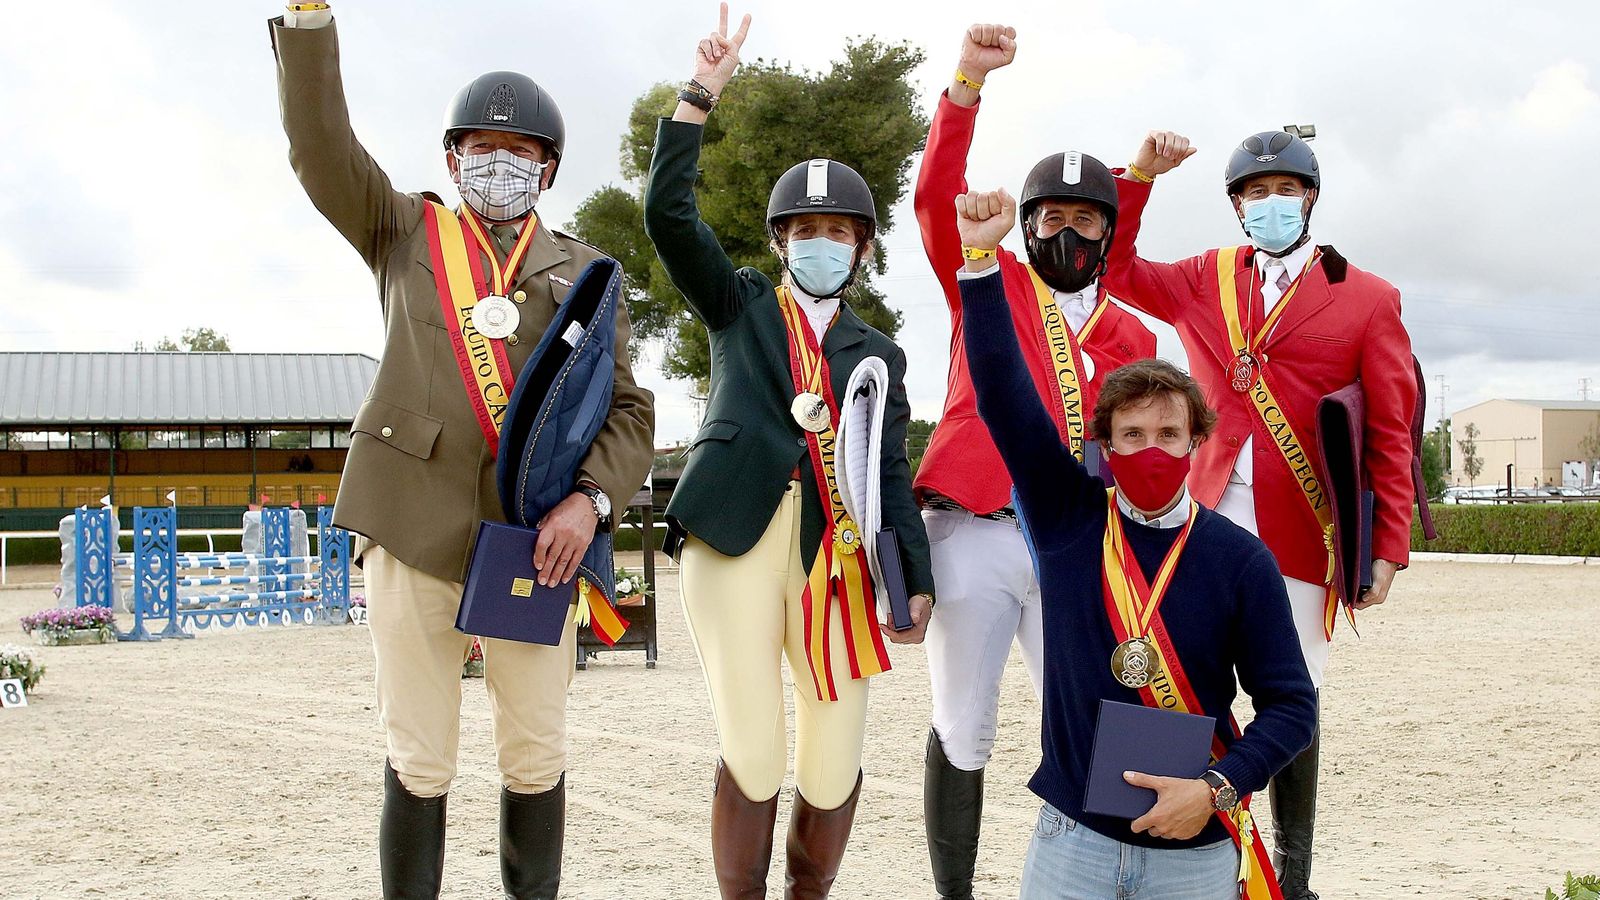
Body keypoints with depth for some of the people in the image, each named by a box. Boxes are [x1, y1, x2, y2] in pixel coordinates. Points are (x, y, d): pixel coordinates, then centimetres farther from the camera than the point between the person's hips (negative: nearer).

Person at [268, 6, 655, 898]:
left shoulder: (582, 270, 13)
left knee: (536, 756, 4)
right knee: (420, 763, 2)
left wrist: (590, 498, -10)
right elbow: (321, 144, 1)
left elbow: (629, 408, 8)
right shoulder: (407, 232, 14)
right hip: (415, 523, -1)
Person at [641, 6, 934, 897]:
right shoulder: (741, 305, 16)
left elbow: (893, 471, 13)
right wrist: (702, 94, -4)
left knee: (836, 764, -3)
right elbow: (669, 212, 4)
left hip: (836, 551, 2)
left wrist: (917, 579, 2)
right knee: (754, 758, -7)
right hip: (736, 539, -1)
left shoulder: (877, 352, 19)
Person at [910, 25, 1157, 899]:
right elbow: (938, 196, -6)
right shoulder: (991, 281, 8)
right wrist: (967, 82, -17)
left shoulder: (1132, 337, 16)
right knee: (963, 733, 2)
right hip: (971, 534, -2)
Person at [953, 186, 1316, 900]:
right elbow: (1003, 394, -7)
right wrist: (980, 259, -13)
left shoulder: (1239, 560, -5)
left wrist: (1217, 789, -17)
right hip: (1072, 837, 1)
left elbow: (1290, 705, -3)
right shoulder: (1068, 516, -1)